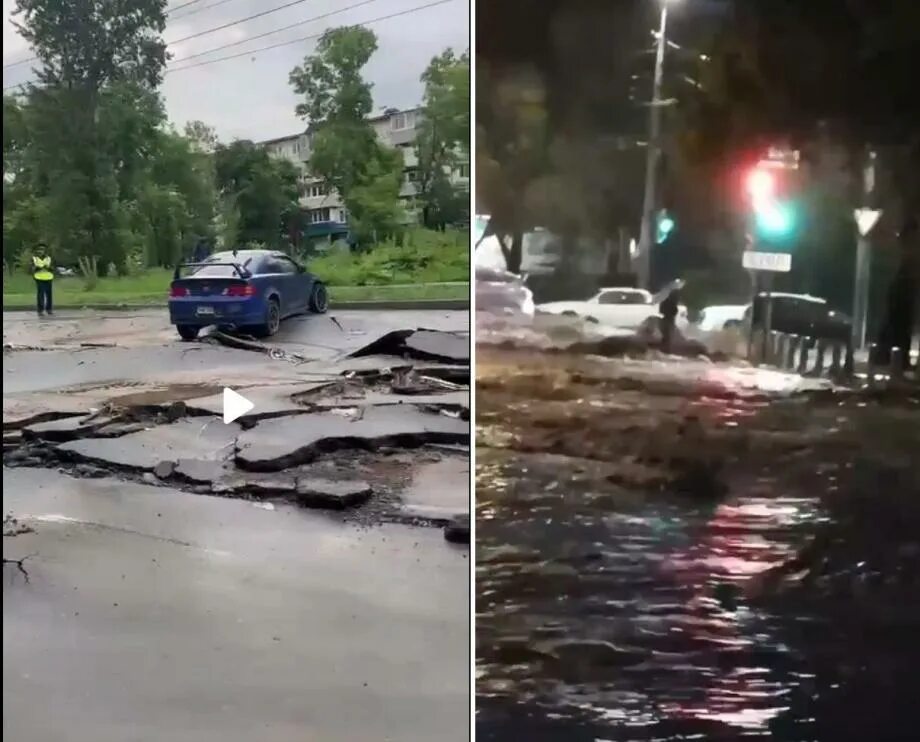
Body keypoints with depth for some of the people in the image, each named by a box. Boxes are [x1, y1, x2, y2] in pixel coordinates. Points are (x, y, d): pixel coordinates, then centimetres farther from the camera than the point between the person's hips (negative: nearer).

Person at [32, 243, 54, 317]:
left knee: (48, 294, 4)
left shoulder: (49, 258, 4)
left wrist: (48, 267, -21)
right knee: (40, 294, -6)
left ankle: (49, 309, 14)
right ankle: (40, 310, -3)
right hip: (39, 279, -2)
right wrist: (38, 268, -24)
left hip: (48, 279, 2)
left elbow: (52, 270, -1)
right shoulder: (34, 259, 0)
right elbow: (33, 270, -6)